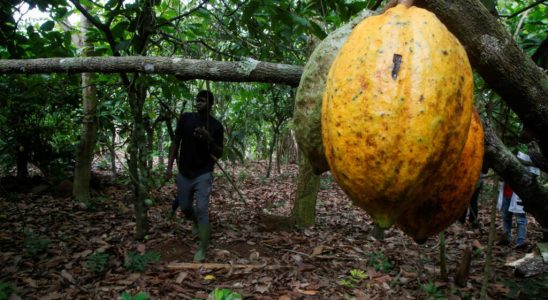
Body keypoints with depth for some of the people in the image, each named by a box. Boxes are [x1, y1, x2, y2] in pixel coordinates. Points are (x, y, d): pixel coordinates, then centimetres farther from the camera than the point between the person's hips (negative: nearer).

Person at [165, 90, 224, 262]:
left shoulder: (216, 126, -6)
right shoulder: (185, 118, -1)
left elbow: (219, 154, -4)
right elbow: (175, 143, 5)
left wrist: (208, 138, -23)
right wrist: (169, 167, -1)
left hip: (203, 174, -3)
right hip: (184, 173, 3)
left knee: (202, 210, -10)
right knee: (185, 208, 14)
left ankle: (202, 249, 1)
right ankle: (196, 222, 48)